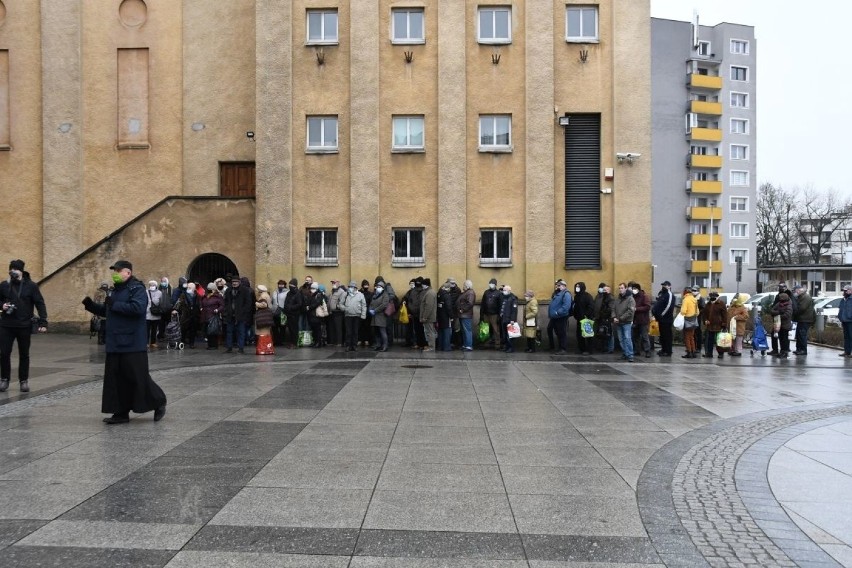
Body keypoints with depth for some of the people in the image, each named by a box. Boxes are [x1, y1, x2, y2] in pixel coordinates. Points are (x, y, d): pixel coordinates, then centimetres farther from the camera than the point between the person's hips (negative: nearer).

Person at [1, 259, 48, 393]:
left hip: (24, 326, -2)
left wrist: (43, 323, -12)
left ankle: (24, 380, 17)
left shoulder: (31, 285, -3)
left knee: (24, 355, 6)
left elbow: (40, 304, -4)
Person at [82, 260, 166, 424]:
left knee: (138, 378, -3)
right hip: (115, 345, 9)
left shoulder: (137, 289, -10)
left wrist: (115, 304, -19)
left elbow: (138, 308, -27)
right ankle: (121, 413, 16)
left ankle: (159, 403, 15)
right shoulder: (116, 290, 17)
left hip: (132, 346, -8)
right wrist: (90, 305, 10)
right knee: (116, 379, 8)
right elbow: (106, 311, 26)